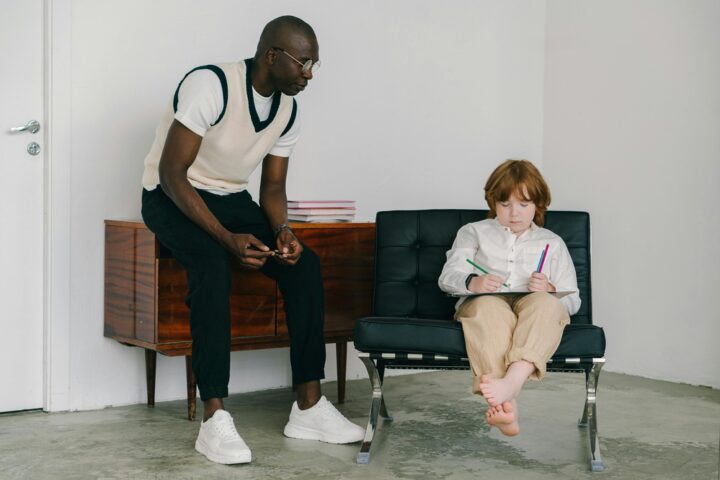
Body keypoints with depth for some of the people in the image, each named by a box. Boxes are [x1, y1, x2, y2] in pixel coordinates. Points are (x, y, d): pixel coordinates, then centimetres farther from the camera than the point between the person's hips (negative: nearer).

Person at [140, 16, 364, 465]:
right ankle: (214, 419, -33)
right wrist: (228, 238, -33)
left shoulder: (289, 110, -2)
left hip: (231, 199, 7)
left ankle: (309, 407, -11)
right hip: (173, 197, -6)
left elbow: (273, 186, 5)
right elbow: (171, 172, -25)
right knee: (212, 265, -36)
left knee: (305, 263, -15)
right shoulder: (210, 85, -24)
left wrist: (282, 230, -18)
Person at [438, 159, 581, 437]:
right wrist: (472, 283, -17)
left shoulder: (552, 243, 27)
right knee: (487, 306, -39)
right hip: (485, 305, -1)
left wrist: (549, 290, -7)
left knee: (544, 303, -37)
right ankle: (505, 404, -55)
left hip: (534, 307, 1)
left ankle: (512, 381, -59)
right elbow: (447, 277, 8)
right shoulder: (474, 232, 26)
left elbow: (572, 301, 18)